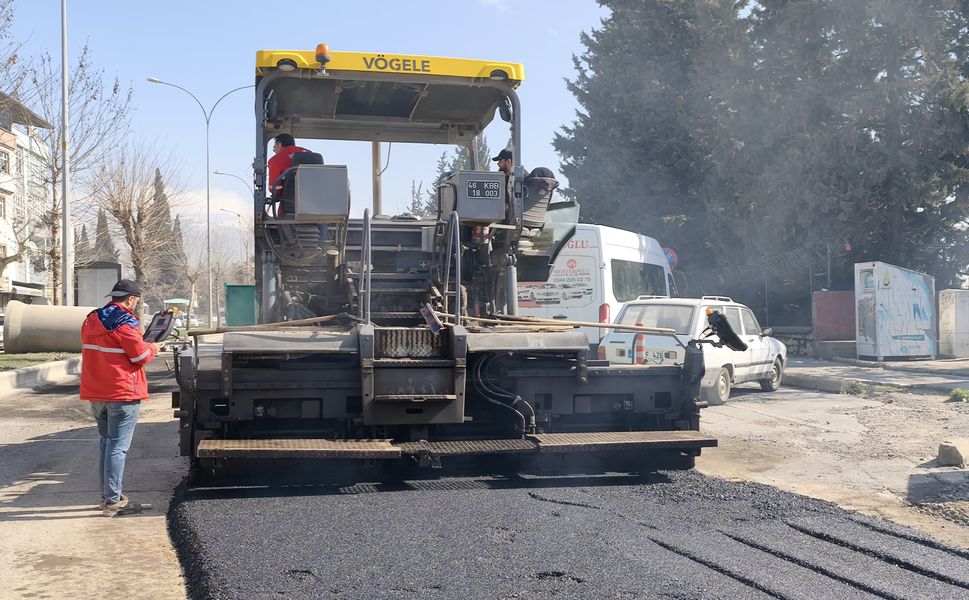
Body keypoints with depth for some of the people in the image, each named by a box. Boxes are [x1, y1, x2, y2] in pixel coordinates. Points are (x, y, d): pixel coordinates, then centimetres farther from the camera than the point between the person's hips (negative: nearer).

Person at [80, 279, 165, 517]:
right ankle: (113, 502, -5)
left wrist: (145, 346, 18)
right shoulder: (126, 322, -14)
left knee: (106, 444, 17)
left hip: (95, 393, 8)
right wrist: (154, 347, 7)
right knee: (118, 447, -5)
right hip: (122, 393, -8)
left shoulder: (91, 320, 12)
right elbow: (141, 356, -14)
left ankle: (108, 496, 23)